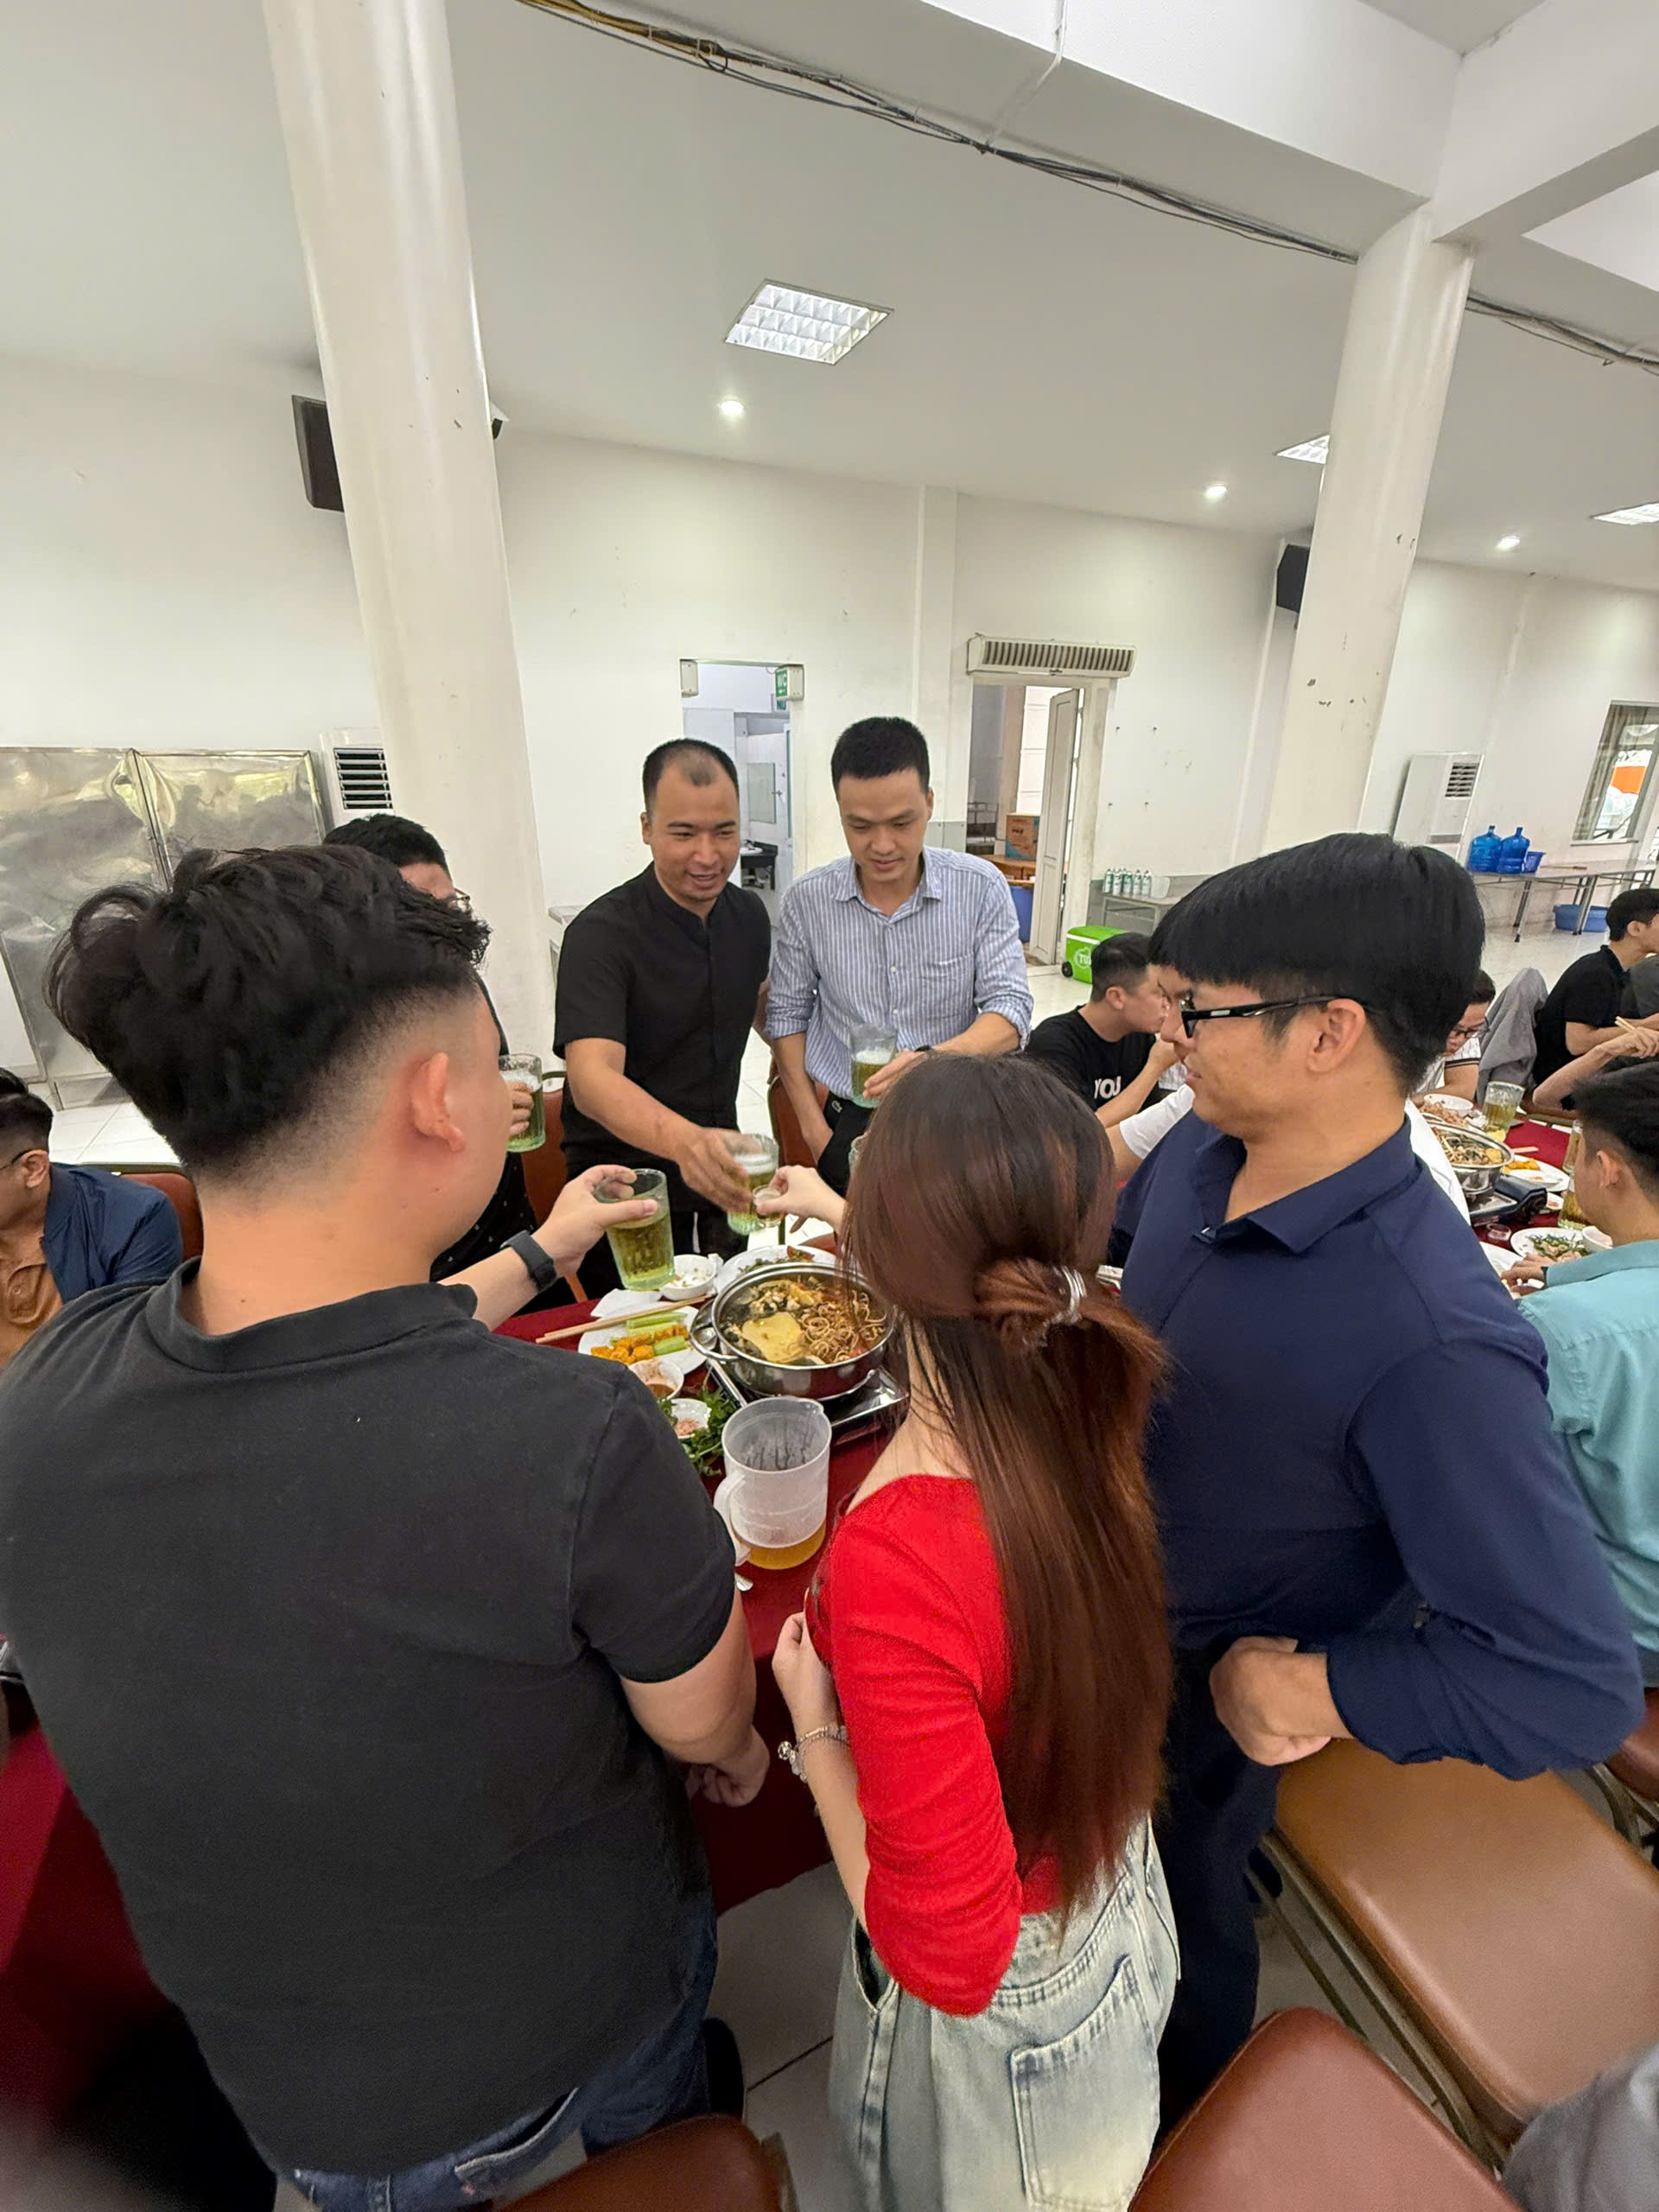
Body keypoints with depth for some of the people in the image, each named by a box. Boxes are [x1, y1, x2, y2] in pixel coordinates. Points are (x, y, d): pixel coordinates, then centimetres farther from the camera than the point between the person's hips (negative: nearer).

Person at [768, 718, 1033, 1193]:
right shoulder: (807, 900, -7)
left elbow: (1010, 1011, -12)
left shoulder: (981, 888, -9)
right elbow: (787, 1014, 3)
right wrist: (812, 1126, 0)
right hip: (847, 1122, 1)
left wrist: (932, 1057, -33)